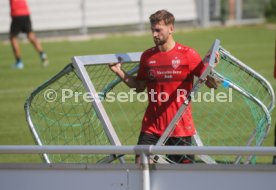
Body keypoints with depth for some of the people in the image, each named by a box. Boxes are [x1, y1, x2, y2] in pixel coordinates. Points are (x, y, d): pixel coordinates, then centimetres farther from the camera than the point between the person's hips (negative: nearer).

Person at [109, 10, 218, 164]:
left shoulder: (188, 54, -5)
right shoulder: (147, 56, 7)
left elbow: (213, 84, -6)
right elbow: (139, 86, 18)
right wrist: (120, 72, 7)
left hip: (181, 127, -3)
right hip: (151, 126, 3)